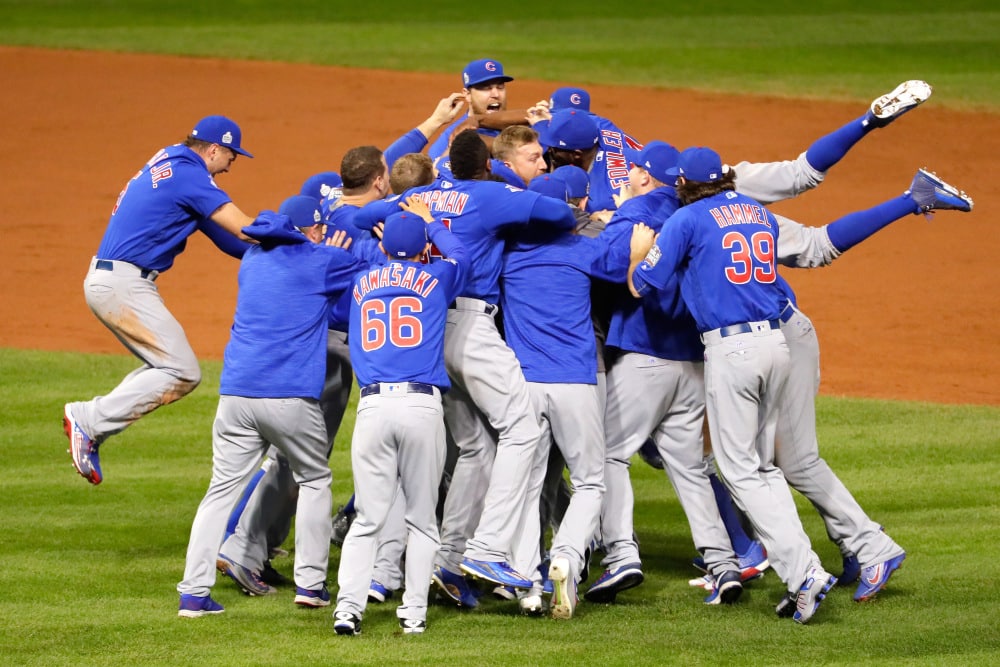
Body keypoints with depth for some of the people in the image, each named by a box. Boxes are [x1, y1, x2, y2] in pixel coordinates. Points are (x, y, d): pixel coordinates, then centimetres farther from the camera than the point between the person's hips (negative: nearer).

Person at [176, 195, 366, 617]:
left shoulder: (253, 260, 18)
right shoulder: (322, 262, 2)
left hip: (236, 395, 4)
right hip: (292, 399, -4)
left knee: (221, 490, 5)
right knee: (314, 480, 17)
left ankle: (194, 592, -4)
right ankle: (310, 581, 12)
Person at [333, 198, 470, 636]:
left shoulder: (363, 283, 15)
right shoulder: (435, 279, 9)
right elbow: (458, 255, 31)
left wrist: (384, 246, 49)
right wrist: (430, 224, 44)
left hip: (373, 405, 2)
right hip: (423, 404, -2)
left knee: (368, 518, 3)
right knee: (422, 518, 7)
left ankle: (349, 607, -10)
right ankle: (413, 612, 2)